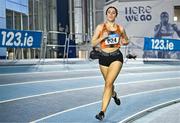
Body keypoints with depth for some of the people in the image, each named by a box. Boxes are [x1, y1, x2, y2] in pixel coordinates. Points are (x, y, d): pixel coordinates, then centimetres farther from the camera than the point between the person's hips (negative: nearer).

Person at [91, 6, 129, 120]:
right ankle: (114, 94, 55)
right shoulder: (100, 27, 1)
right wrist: (102, 37, -17)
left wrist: (125, 42, -4)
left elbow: (126, 40, 19)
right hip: (103, 57, 2)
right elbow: (93, 43, 0)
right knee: (109, 83, 18)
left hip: (116, 57, -2)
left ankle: (102, 112, -13)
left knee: (108, 83, -15)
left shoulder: (120, 28, 4)